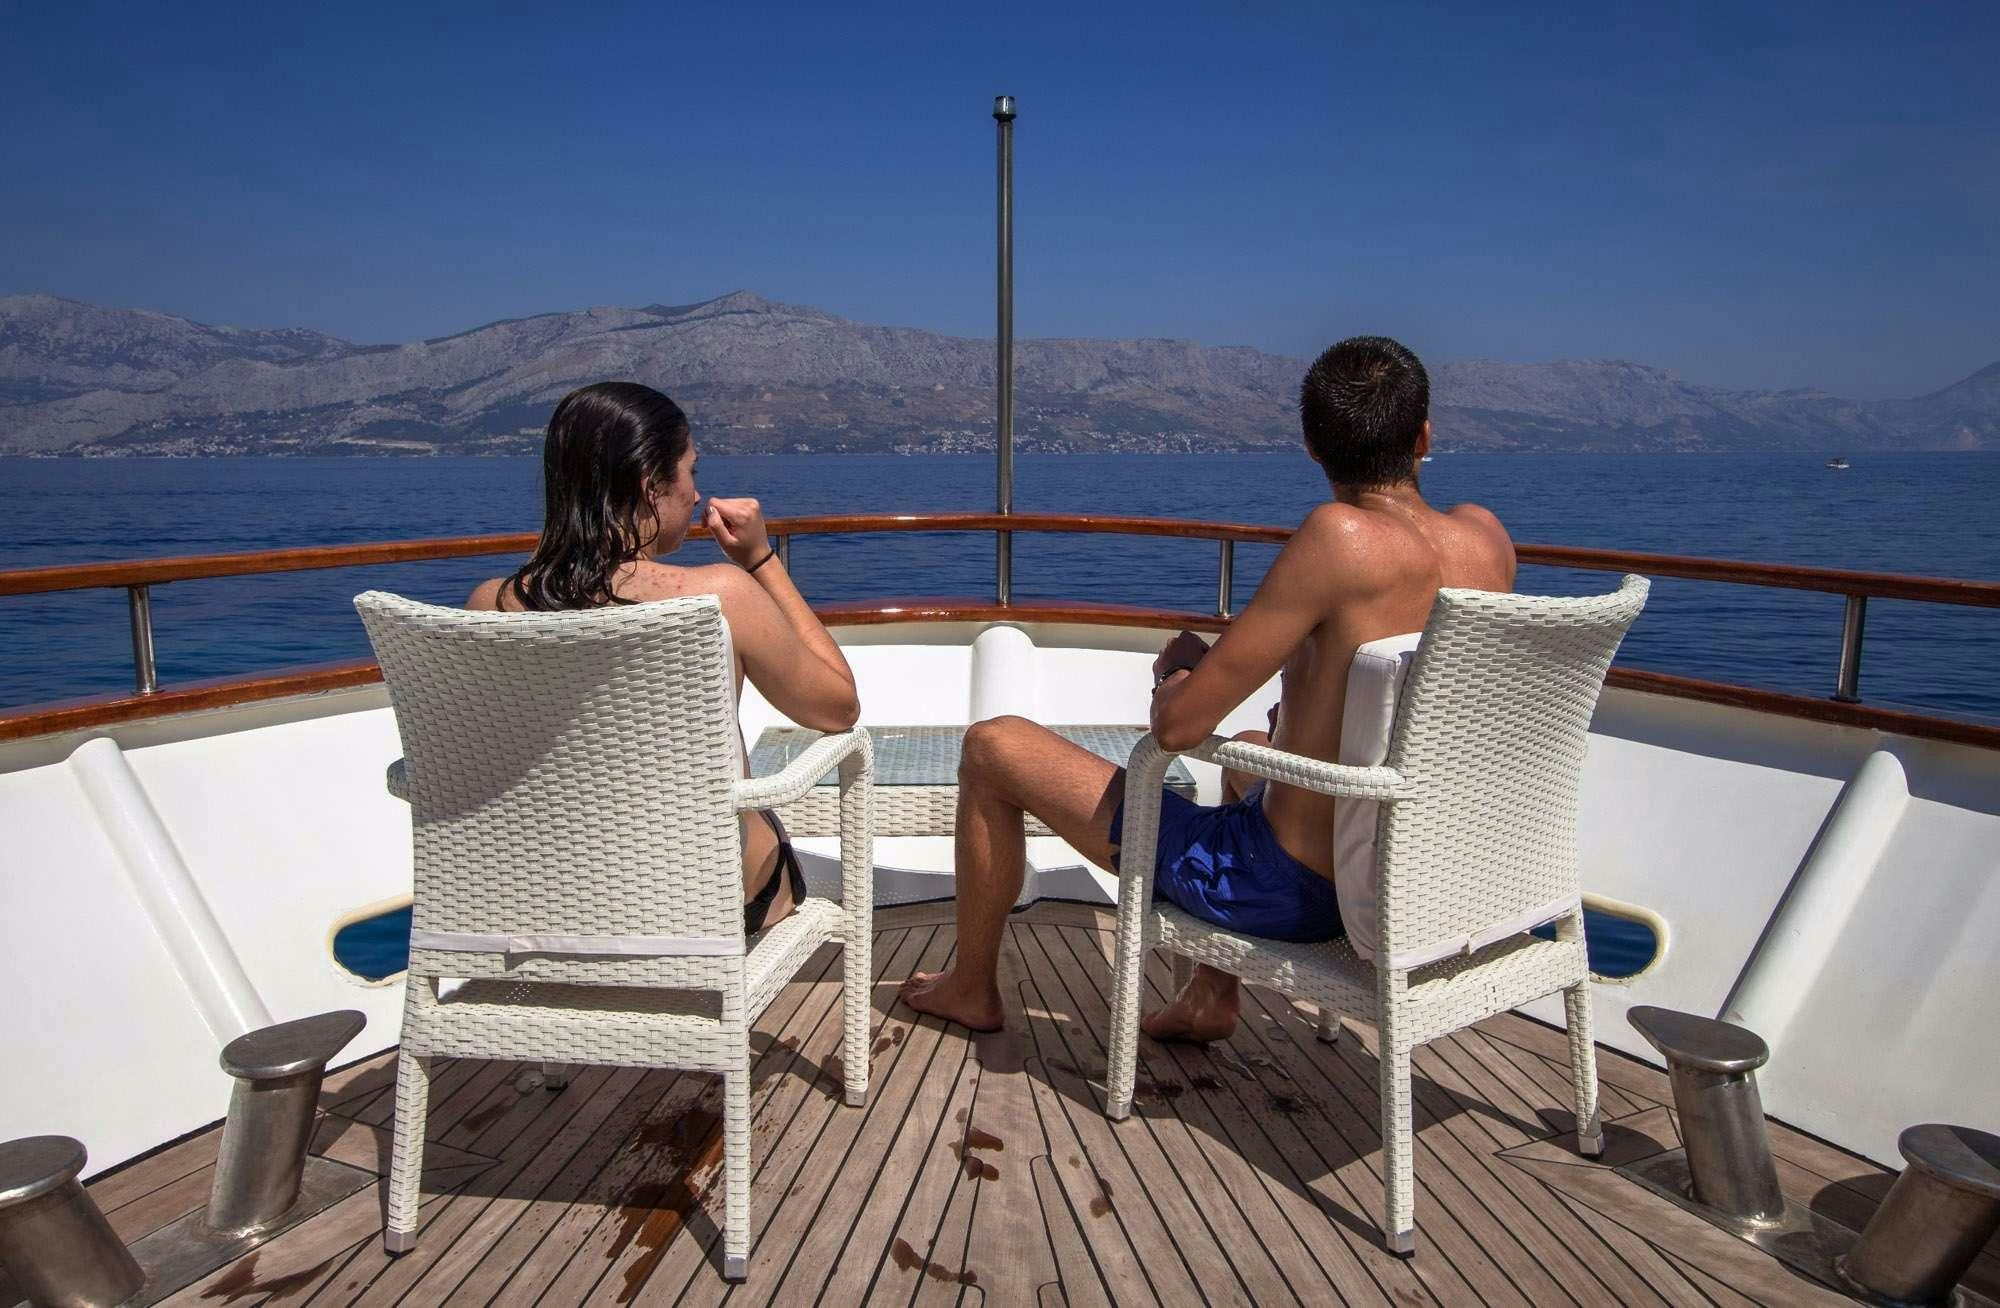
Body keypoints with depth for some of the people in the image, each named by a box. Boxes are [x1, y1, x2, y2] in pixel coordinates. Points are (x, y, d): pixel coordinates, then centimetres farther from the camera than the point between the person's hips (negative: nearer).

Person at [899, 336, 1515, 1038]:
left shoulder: (1339, 537, -26)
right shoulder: (1486, 536, -4)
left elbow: (1178, 725, -23)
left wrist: (1182, 665, -3)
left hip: (1287, 894, -8)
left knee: (992, 745, 5)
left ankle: (971, 987, 29)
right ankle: (1211, 999, 39)